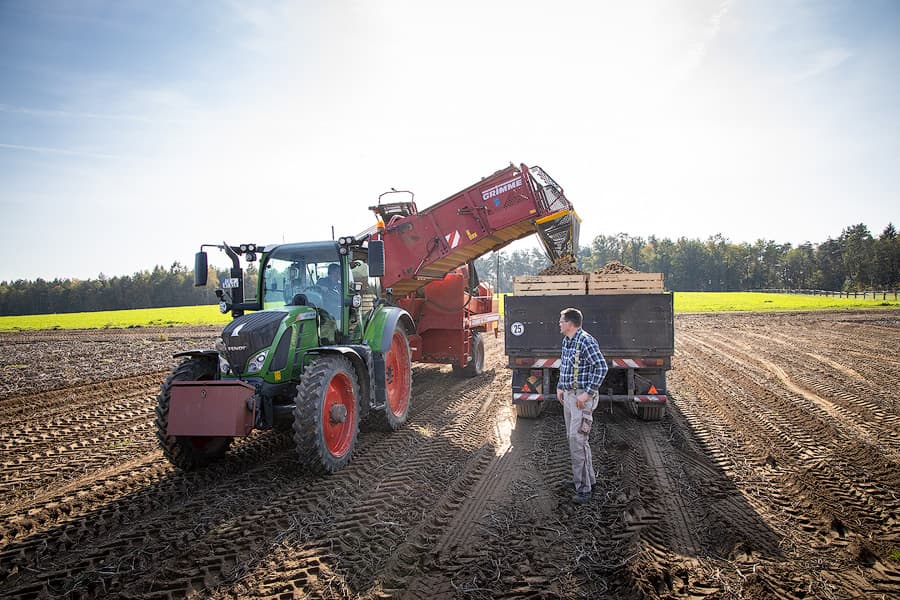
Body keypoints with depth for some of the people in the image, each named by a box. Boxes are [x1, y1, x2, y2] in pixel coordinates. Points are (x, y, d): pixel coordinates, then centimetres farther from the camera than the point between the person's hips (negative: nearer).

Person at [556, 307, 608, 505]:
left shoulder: (586, 341, -18)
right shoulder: (566, 341, 10)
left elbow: (602, 368, -23)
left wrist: (587, 393, -23)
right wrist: (560, 387, 15)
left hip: (583, 397, -10)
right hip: (568, 395, 10)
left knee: (577, 440, -13)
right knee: (573, 438, 16)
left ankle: (583, 488, -7)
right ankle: (589, 478, 29)